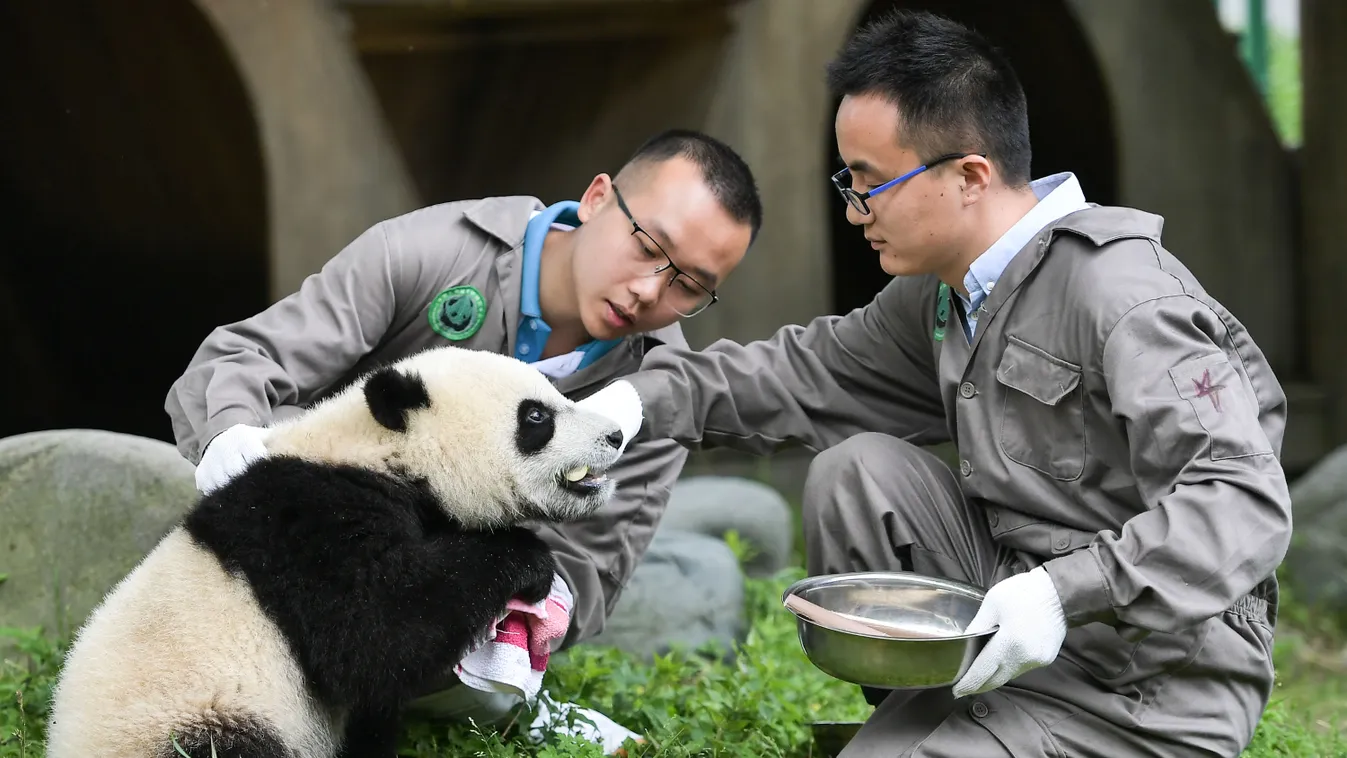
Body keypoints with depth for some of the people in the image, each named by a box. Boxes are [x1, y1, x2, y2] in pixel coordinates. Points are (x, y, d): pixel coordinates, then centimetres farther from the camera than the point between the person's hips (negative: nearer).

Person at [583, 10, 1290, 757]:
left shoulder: (1121, 295, -21)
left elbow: (1247, 504, -28)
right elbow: (810, 372, 18)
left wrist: (1067, 595, -34)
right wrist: (641, 401, 5)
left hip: (1152, 691, -9)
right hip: (1021, 616, 9)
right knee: (857, 471, 0)